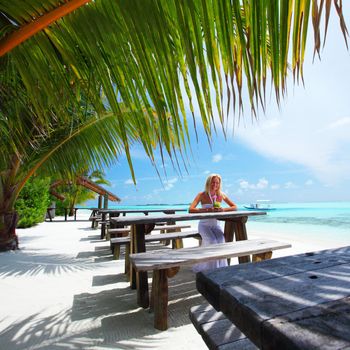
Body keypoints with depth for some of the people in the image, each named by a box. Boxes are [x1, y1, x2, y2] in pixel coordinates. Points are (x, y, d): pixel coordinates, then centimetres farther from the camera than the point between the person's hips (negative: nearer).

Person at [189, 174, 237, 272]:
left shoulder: (221, 195, -1)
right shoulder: (202, 195, -11)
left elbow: (235, 207, -1)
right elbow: (190, 209, -23)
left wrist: (223, 209, -21)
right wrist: (206, 210, -35)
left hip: (215, 225, 3)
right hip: (204, 225, -3)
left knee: (221, 239, -25)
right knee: (212, 241, -26)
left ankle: (220, 266, -8)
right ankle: (207, 267, -7)